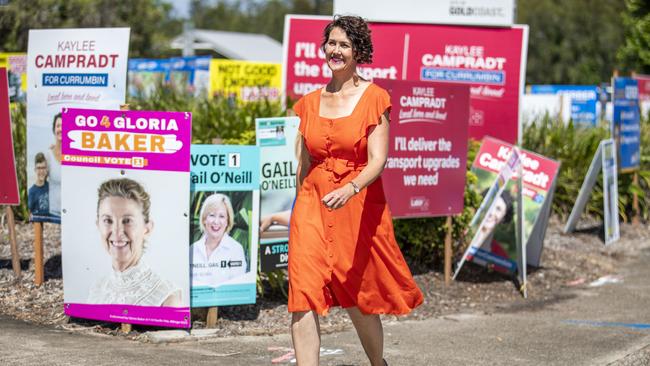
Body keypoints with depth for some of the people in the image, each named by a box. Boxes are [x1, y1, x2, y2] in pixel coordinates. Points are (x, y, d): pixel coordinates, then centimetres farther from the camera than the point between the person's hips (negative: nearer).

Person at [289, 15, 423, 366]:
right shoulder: (309, 103, 9)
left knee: (359, 301, 11)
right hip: (313, 205, 3)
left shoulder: (374, 98, -4)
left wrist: (350, 189, -31)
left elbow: (378, 160, -13)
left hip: (359, 205, -3)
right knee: (303, 296, -12)